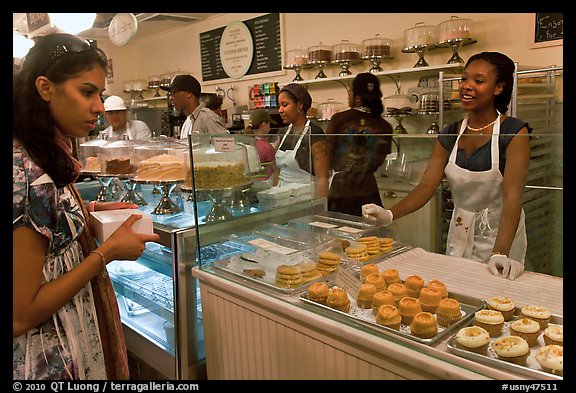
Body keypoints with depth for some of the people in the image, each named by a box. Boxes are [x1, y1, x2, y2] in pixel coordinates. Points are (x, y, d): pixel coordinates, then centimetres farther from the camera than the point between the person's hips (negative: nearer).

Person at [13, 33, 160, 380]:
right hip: (52, 361, -8)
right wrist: (108, 252, -21)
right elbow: (20, 315, -25)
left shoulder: (46, 159, 0)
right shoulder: (25, 175, -27)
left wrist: (91, 211, 0)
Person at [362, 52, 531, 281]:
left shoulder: (514, 133, -14)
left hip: (501, 234, -4)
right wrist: (389, 214, -26)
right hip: (459, 234, 4)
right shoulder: (450, 135, 0)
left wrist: (500, 254, -35)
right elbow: (427, 186, -8)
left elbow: (513, 196, -23)